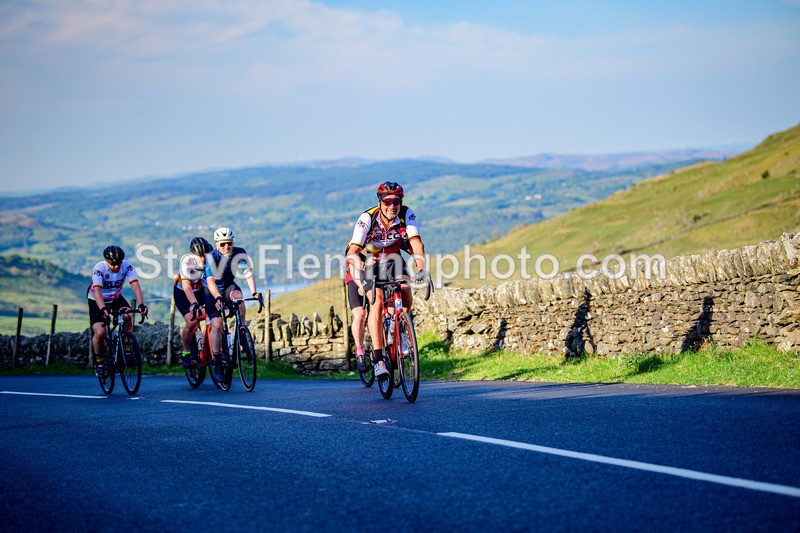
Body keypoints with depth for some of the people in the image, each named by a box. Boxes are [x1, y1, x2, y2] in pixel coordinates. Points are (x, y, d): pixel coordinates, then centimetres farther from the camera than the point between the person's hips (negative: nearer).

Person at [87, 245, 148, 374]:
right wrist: (103, 309, -57)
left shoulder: (126, 266, -20)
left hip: (116, 298, 3)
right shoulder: (99, 268, -29)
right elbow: (97, 290, -40)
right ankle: (99, 360, 6)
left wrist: (141, 304, -46)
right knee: (100, 333, -20)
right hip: (97, 301, -3)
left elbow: (135, 285, -30)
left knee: (127, 316, -29)